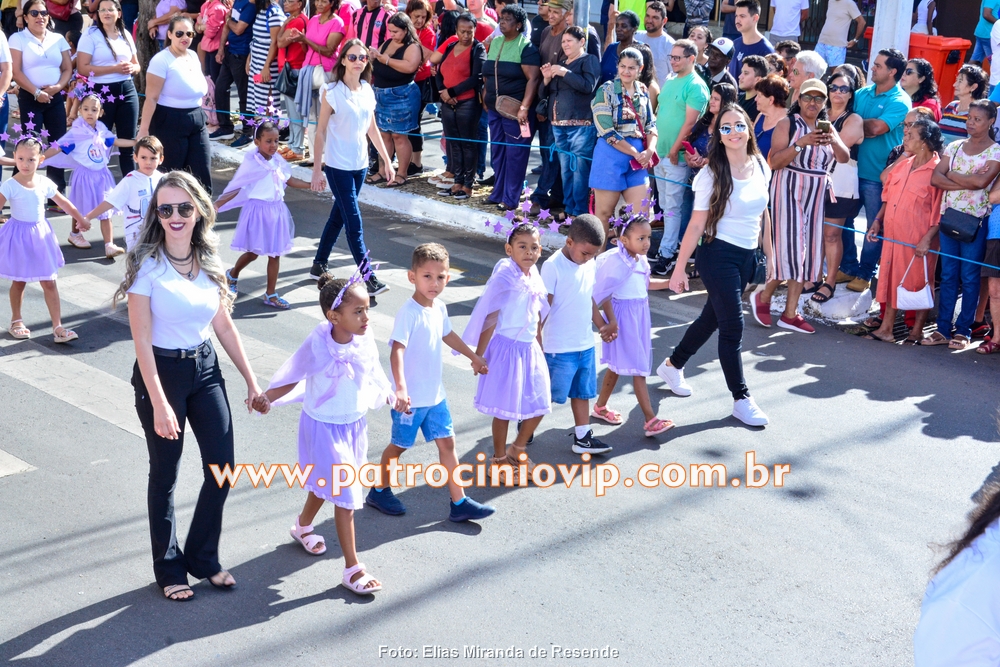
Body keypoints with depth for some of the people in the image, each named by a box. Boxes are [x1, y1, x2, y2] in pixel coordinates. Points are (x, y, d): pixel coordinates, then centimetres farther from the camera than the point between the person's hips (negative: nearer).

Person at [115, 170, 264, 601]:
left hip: (205, 368, 5)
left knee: (223, 467, 5)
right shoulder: (146, 266, -15)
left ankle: (203, 558, 25)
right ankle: (169, 569, 25)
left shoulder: (209, 262, 0)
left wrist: (251, 380, 9)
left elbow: (225, 326, 9)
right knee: (165, 476, 8)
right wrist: (160, 405, -19)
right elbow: (142, 342, -16)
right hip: (161, 373, -5)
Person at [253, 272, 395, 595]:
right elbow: (292, 378, -15)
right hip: (324, 427, -6)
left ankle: (303, 526, 57)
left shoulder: (365, 340, -14)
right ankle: (353, 569, 6)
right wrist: (267, 398, -28)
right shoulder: (317, 345, -27)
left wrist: (392, 397, 15)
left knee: (325, 484, 27)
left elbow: (374, 374, 4)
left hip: (355, 423, 6)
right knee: (345, 495, -5)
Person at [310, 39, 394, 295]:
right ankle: (368, 277, -5)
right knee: (354, 223, -7)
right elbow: (321, 132, -9)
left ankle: (319, 264, 32)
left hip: (360, 164, 6)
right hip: (338, 166, -6)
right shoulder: (332, 92, -11)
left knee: (338, 216, 16)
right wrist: (316, 170, -11)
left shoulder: (367, 90, 5)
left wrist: (387, 160, 13)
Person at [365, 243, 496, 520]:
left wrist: (474, 356, 34)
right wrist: (400, 388, -43)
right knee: (399, 445, 10)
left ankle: (459, 503, 13)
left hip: (435, 394, 7)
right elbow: (397, 350, -31)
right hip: (410, 397, -7)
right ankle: (379, 491, 32)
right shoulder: (408, 313, -23)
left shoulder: (440, 308, 2)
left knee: (447, 442, 7)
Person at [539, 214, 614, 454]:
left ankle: (583, 437, 20)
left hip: (585, 344, 7)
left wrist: (601, 325, 22)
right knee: (550, 393, 5)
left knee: (582, 391, 13)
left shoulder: (590, 264, 4)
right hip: (559, 346, -7)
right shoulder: (553, 266, -17)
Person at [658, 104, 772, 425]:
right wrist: (679, 269, -13)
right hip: (718, 254, -6)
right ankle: (741, 399, 6)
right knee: (733, 326, -5)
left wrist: (769, 255, 16)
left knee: (713, 317, 18)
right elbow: (697, 225, -13)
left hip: (747, 255, 6)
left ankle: (673, 365, 39)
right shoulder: (712, 174, -14)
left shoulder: (761, 166, 3)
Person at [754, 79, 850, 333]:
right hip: (789, 191, -6)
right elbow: (774, 162, -15)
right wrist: (802, 143, -24)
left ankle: (790, 313, 10)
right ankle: (764, 296, 13)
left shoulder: (828, 128, 11)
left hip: (816, 195, 6)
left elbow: (844, 158, -1)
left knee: (807, 251, 4)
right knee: (791, 249, -11)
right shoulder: (787, 124, -6)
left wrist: (833, 141, -21)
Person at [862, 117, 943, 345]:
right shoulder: (902, 165, 7)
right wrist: (878, 221, 8)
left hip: (919, 240, -7)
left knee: (918, 281, 5)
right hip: (893, 233, 7)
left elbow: (940, 212, -14)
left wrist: (927, 239, -18)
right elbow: (888, 196, 17)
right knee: (891, 278, 11)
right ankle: (886, 328, 19)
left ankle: (917, 332, 17)